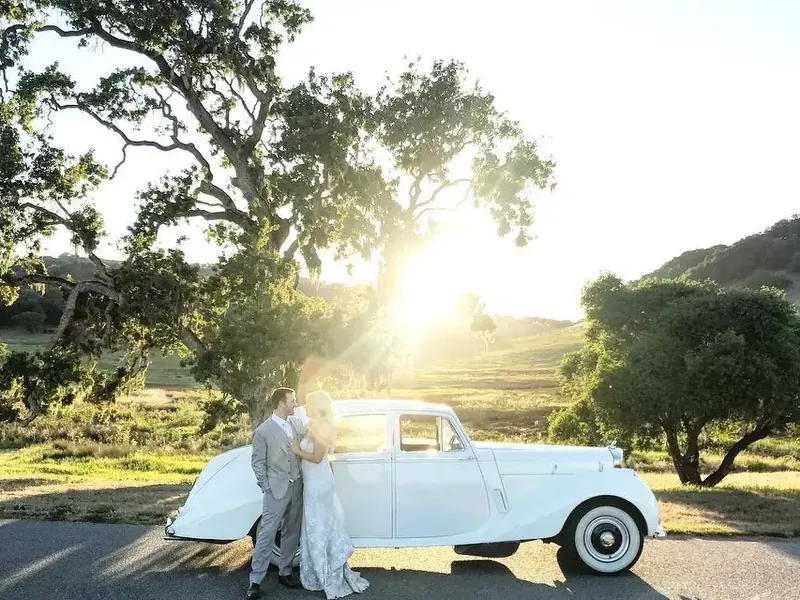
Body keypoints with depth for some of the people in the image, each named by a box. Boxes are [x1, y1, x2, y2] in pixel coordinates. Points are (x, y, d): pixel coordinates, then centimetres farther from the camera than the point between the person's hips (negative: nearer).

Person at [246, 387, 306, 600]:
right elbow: (257, 462, -5)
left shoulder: (298, 423, 4)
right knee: (267, 535, -2)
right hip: (277, 489, -5)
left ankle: (285, 572, 27)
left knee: (292, 533, 13)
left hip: (297, 486, 5)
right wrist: (267, 487, -8)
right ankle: (255, 581, 5)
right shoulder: (263, 431, -10)